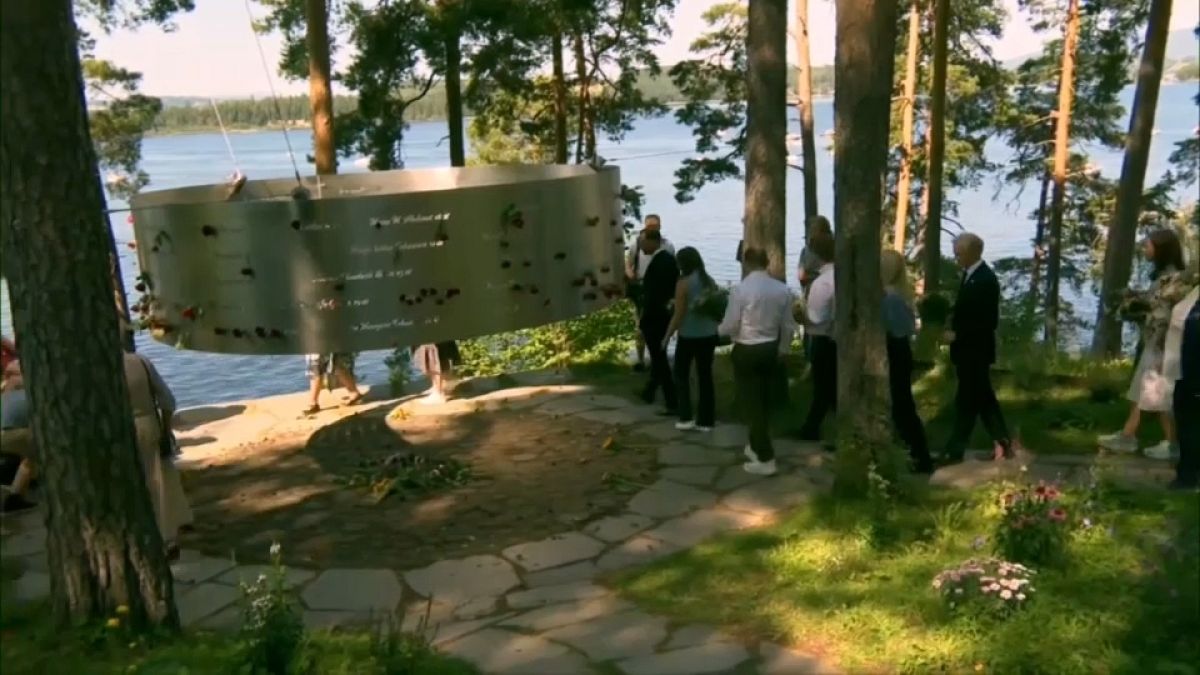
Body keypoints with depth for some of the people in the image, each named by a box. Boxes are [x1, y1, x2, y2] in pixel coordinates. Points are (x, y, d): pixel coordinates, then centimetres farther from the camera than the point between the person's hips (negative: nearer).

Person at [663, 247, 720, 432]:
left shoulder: (684, 283, -13)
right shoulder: (710, 281, 3)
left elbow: (679, 315, -13)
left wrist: (667, 337, -5)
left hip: (689, 336, -5)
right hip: (709, 335, 5)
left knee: (681, 375, 11)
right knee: (705, 376, 10)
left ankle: (686, 418, 5)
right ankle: (705, 421, 12)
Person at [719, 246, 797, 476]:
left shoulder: (741, 289, -17)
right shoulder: (782, 289, -3)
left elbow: (730, 327, -13)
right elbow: (788, 326, 5)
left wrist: (719, 329, 10)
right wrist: (783, 349, 21)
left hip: (746, 351, -5)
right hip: (771, 350, 5)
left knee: (751, 403, 2)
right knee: (763, 401, 20)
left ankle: (765, 459, 2)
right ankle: (757, 447, 36)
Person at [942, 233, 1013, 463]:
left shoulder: (986, 279, -19)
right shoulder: (970, 275, 8)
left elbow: (989, 321, -21)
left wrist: (956, 335, -21)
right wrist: (951, 315, 2)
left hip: (975, 351, -9)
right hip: (968, 349, 9)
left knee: (966, 401, -1)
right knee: (983, 398, 15)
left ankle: (955, 451, 7)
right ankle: (1002, 443, 24)